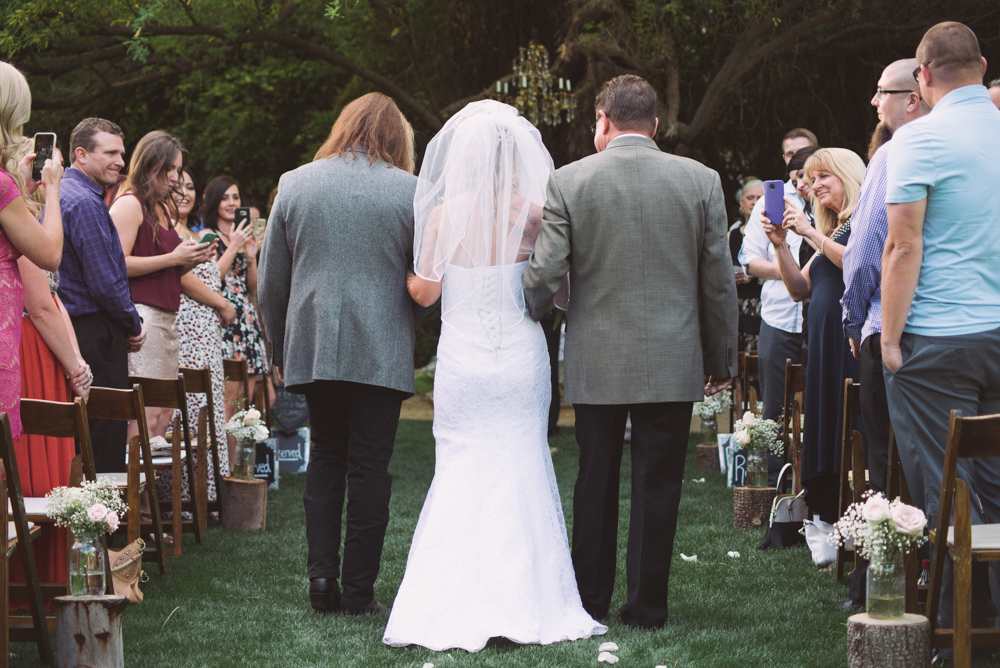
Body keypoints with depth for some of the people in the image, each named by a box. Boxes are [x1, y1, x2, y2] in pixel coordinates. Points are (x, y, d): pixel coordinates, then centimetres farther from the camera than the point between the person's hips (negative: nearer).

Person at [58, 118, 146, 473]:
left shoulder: (61, 194, 17)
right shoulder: (85, 203, -16)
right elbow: (106, 283, -20)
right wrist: (134, 326, -5)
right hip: (96, 335, -10)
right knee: (107, 433, -7)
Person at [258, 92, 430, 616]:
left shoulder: (293, 185, 5)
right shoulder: (410, 190, -3)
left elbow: (271, 282, 9)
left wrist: (279, 348, 18)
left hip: (312, 348, 3)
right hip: (382, 351, -3)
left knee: (325, 458, 15)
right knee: (369, 467, 3)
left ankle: (322, 576, 6)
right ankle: (358, 591, 4)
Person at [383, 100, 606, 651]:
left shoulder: (444, 214, -7)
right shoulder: (533, 213, -6)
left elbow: (425, 292, -5)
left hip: (463, 359, 0)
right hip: (521, 358, 0)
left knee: (461, 473, 7)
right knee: (521, 470, 9)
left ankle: (458, 607, 3)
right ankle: (523, 601, 8)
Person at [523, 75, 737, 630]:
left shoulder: (568, 182, -4)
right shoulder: (701, 181, -1)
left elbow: (543, 275, -7)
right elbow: (719, 282, 2)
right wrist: (721, 360, 12)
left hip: (595, 362, 0)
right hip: (673, 364, 0)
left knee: (595, 481, 12)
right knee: (657, 485, 6)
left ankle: (590, 600, 20)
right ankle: (647, 605, 9)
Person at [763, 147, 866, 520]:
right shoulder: (831, 232, 23)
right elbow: (800, 289, 18)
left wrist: (809, 232, -15)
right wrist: (781, 245, 5)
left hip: (854, 338, -9)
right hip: (825, 343, 9)